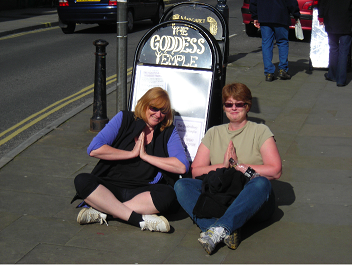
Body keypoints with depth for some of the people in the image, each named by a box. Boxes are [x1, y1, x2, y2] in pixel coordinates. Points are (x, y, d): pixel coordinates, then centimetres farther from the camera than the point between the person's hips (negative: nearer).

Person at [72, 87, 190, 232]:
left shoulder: (168, 132, 8)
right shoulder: (124, 119, 5)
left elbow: (182, 166, -8)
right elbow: (94, 149, -6)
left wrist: (145, 156, -7)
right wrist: (132, 153, -4)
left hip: (142, 192, 0)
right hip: (110, 186, 0)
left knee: (168, 195, -32)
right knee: (82, 181, -28)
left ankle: (102, 212, -30)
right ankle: (140, 219, -35)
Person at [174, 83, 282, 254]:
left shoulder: (260, 131, 7)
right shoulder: (214, 133, 17)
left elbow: (275, 171, -5)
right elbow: (195, 171, 8)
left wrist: (239, 166, -7)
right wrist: (224, 166, -6)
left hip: (253, 202, -3)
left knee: (261, 183, -35)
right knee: (181, 185, -21)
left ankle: (221, 228, -47)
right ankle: (224, 233, -40)